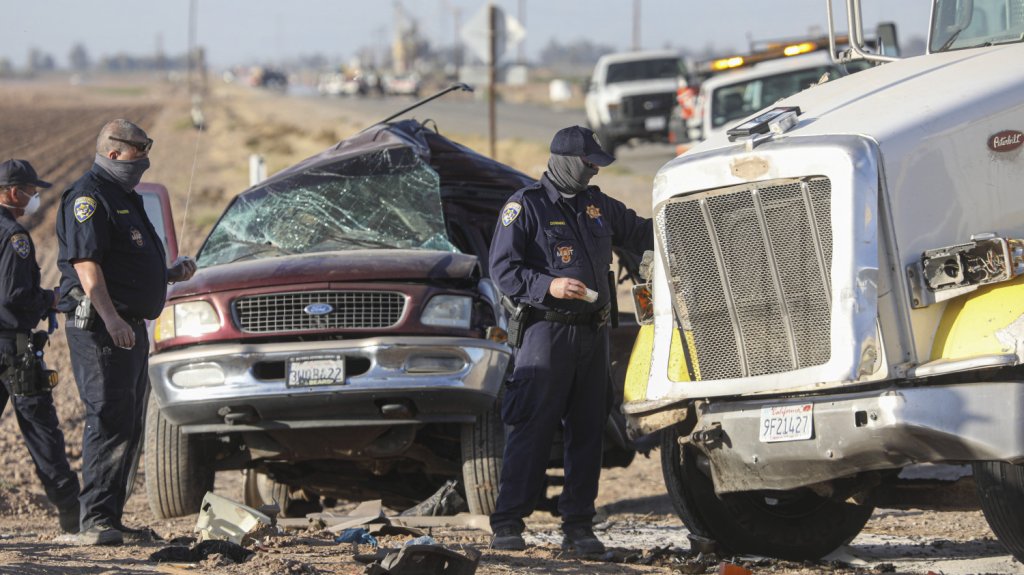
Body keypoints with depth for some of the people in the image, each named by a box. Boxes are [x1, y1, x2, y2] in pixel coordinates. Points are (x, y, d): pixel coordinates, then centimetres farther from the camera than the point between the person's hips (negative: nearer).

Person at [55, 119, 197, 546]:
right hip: (100, 329, -11)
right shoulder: (88, 197, -10)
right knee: (109, 422, -15)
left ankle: (111, 520, 16)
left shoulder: (124, 198, 22)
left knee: (127, 427, 12)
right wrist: (110, 317, -29)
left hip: (131, 328, 11)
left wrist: (171, 274, 14)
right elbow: (85, 262, -20)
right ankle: (95, 522, -18)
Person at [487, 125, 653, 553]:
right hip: (546, 330, -7)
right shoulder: (526, 206, -2)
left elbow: (641, 233, 31)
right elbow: (502, 268, -7)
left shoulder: (597, 206, 18)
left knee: (588, 432, 5)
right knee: (531, 431, -9)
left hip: (592, 332, 7)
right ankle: (507, 524, -7)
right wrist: (548, 286, -19)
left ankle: (579, 525, 10)